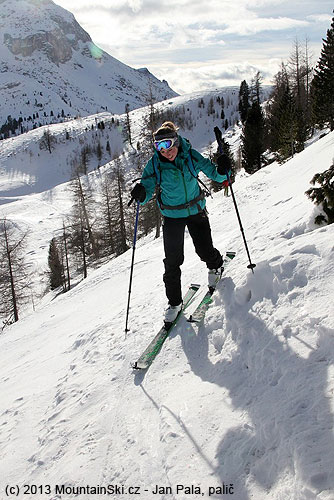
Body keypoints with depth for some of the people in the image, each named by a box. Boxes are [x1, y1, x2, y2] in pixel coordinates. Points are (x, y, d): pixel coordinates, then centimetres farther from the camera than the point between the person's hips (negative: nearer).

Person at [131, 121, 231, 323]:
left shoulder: (191, 156, -13)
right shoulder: (155, 165, -13)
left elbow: (214, 174, -4)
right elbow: (148, 190, -9)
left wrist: (222, 170, -26)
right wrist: (141, 195, -33)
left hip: (196, 210, 0)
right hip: (172, 216, 0)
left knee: (205, 251, 5)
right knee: (173, 260, -1)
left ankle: (216, 266, 44)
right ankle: (174, 302, 16)